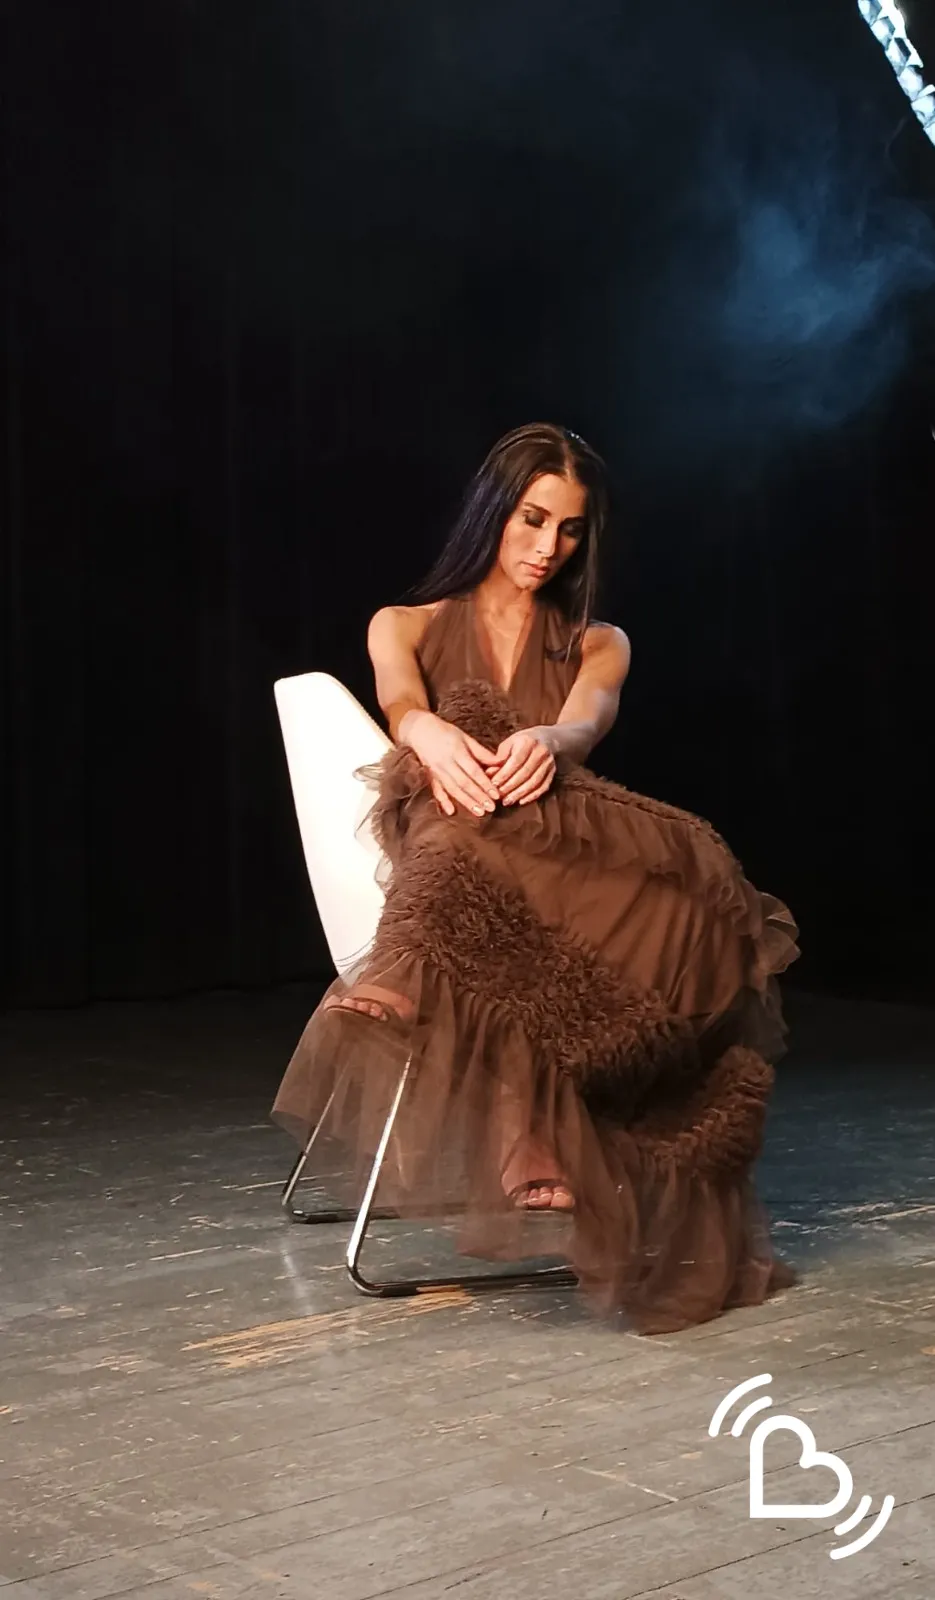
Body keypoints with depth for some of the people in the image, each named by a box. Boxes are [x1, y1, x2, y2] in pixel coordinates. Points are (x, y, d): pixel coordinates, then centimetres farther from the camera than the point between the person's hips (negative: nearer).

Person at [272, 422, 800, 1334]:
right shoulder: (406, 627, 20)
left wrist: (547, 742, -31)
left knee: (680, 888, -36)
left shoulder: (597, 643, 24)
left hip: (569, 863, 2)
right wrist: (432, 736, -35)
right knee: (472, 848, -40)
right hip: (461, 862, -1)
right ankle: (531, 1145, -53)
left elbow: (589, 719, -3)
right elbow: (402, 705, -6)